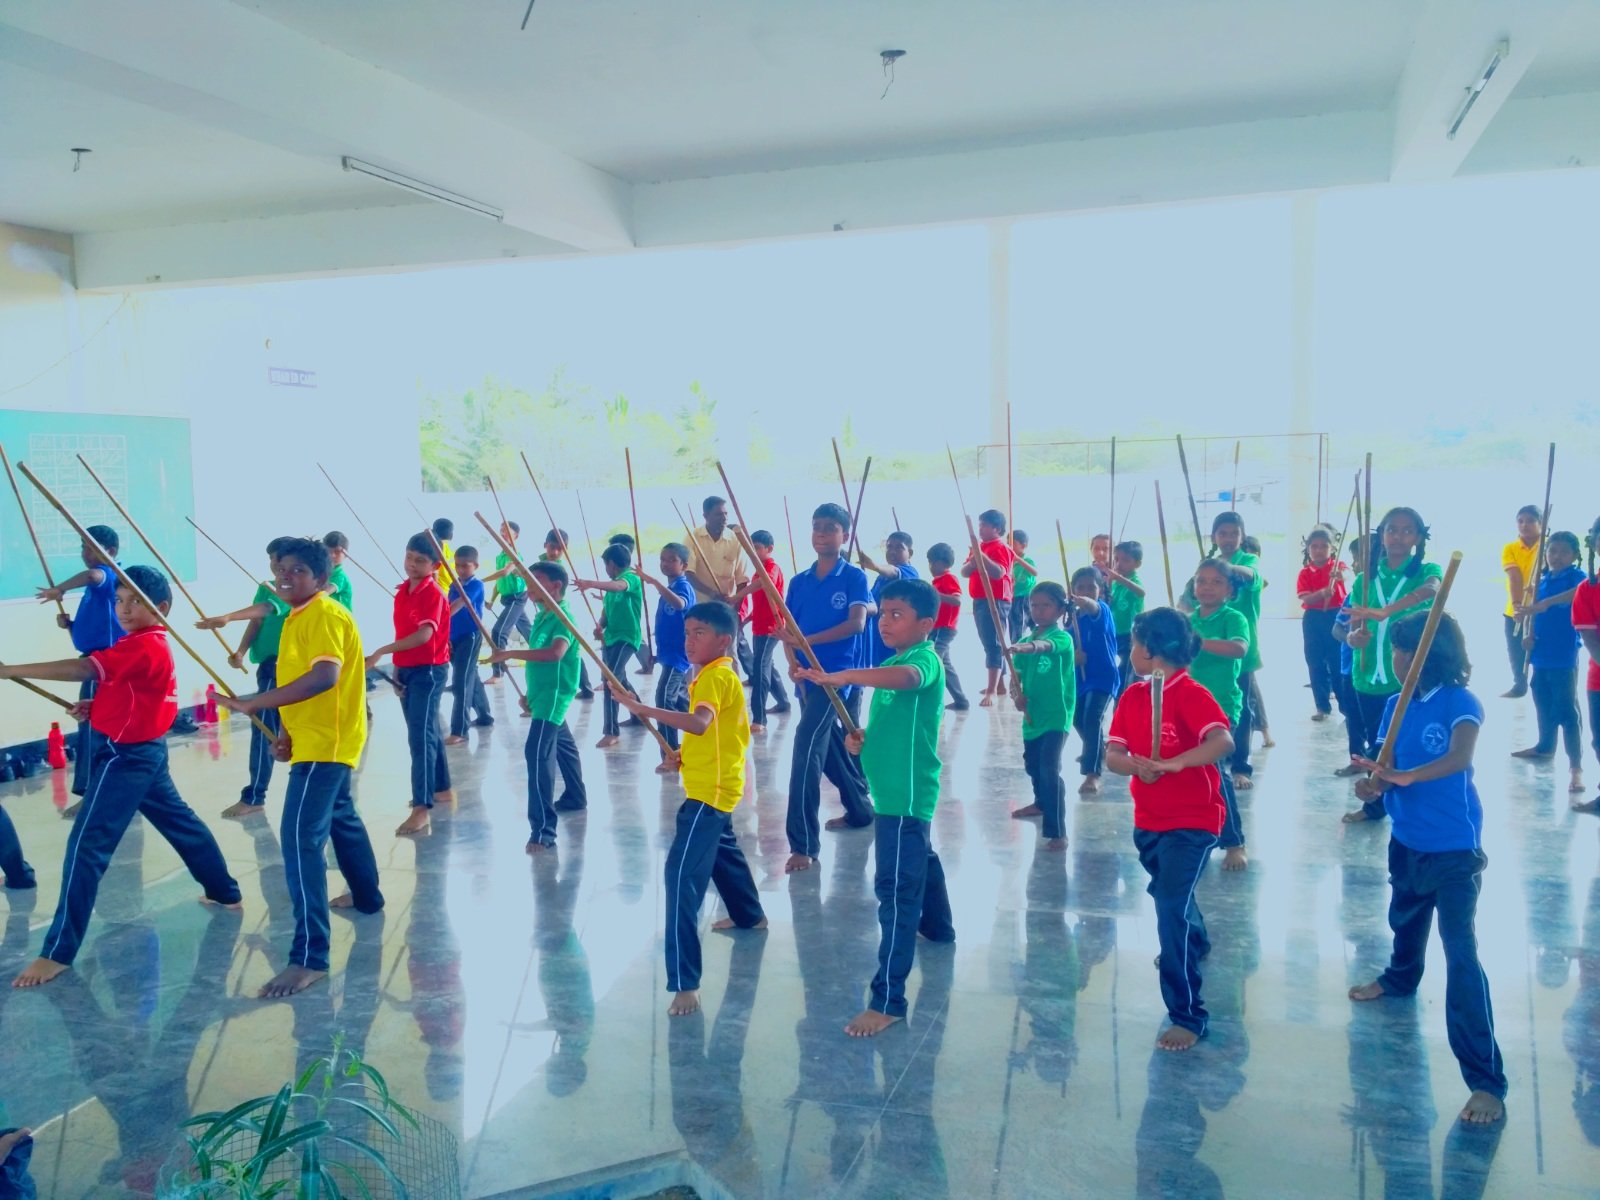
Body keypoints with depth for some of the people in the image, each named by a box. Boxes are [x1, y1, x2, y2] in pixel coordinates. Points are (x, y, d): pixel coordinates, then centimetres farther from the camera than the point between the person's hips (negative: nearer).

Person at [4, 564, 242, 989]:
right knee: (180, 822, 22)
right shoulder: (148, 644, 9)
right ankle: (226, 892, 37)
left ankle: (58, 952, -9)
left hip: (125, 756, -11)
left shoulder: (143, 646, -22)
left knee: (87, 845, -11)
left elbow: (82, 669, -34)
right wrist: (97, 706, 2)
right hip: (145, 750, 11)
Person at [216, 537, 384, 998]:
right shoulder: (300, 616, 14)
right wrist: (288, 732, 9)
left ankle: (309, 957, -17)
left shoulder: (324, 615, -18)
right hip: (321, 739, 11)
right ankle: (367, 895, 49)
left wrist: (253, 702, -32)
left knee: (301, 837, -17)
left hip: (326, 741, -11)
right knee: (340, 819, 27)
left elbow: (323, 677, -32)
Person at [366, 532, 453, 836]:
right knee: (427, 731, 18)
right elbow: (403, 633, 12)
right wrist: (397, 668, 7)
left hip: (429, 671, -8)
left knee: (420, 736, -13)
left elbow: (424, 635, -28)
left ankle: (422, 809, -15)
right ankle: (442, 788, 33)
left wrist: (382, 652, -33)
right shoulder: (402, 591, 9)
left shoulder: (433, 593, -16)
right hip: (407, 671, 8)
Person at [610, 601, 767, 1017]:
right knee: (723, 851, 33)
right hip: (717, 784, 11)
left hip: (709, 790, -11)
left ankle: (685, 984, -22)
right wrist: (687, 752, 11)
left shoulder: (715, 677, -20)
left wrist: (643, 710, -45)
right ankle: (749, 915, 58)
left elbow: (700, 722, -39)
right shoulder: (723, 674, 12)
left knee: (683, 873, -18)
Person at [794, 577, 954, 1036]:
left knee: (896, 889, -12)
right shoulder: (893, 663, 13)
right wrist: (862, 738, 2)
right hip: (898, 789, 11)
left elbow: (905, 677, -43)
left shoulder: (925, 660, -18)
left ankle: (888, 1000, -10)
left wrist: (839, 677, -49)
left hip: (906, 793, -11)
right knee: (919, 861, 30)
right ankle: (939, 927, 54)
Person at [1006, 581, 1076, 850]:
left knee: (1050, 769, -18)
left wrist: (1027, 647, -59)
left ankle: (1058, 832, -15)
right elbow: (1016, 674, 3)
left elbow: (1046, 645, -38)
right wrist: (1017, 694, -18)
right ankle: (1041, 803, 53)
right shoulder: (1025, 640, 6)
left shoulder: (1063, 638, -14)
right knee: (1032, 764, 25)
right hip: (1032, 714, 7)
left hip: (1057, 715, -7)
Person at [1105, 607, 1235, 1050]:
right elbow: (1112, 754, -7)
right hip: (1148, 820, 8)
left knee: (1171, 907, -16)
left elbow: (1223, 741, -36)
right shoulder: (1132, 696, 0)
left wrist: (1172, 764, -44)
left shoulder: (1191, 694, -20)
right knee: (1167, 894, 27)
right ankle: (1195, 943, 60)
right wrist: (1137, 766, -28)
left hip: (1192, 821, -8)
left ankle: (1188, 1015, -3)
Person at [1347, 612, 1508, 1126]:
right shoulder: (1397, 705, 2)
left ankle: (1487, 1081, -7)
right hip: (1407, 841, 7)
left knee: (1461, 953, -11)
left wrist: (1405, 776, -47)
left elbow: (1459, 759, -33)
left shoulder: (1461, 703, -16)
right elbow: (1387, 767, -5)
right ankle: (1400, 978, 61)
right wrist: (1374, 785, -27)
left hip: (1455, 849, -7)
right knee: (1405, 920, 29)